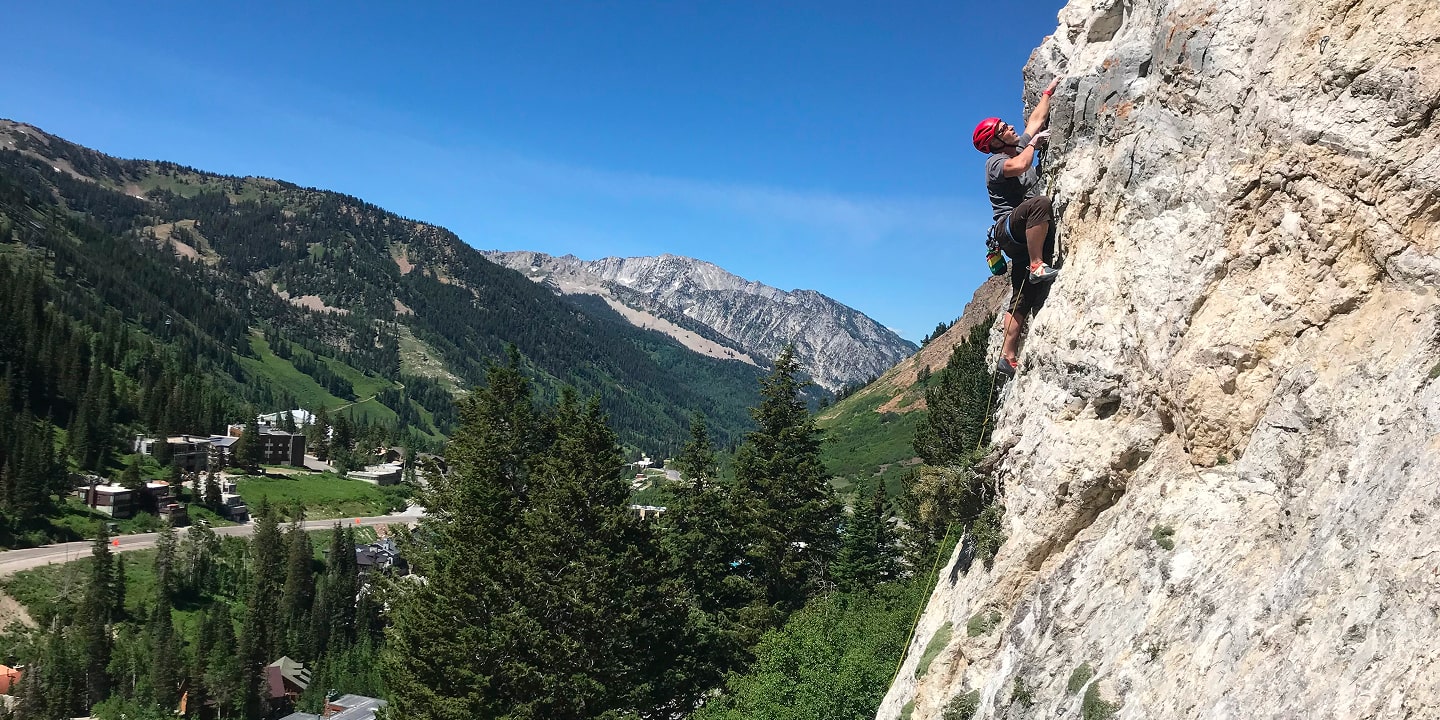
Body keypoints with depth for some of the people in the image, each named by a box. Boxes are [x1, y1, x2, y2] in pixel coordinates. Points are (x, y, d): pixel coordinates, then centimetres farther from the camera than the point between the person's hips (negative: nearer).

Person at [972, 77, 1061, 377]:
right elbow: (1020, 166, -26)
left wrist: (1049, 91, 31)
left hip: (1028, 235, 8)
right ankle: (1037, 267, -33)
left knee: (1023, 299, -1)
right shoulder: (995, 162, -5)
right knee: (1039, 203, -38)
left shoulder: (1020, 146, 18)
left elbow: (1036, 119, 31)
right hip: (1009, 227, -8)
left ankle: (1008, 356, -3)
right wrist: (1034, 142, -9)